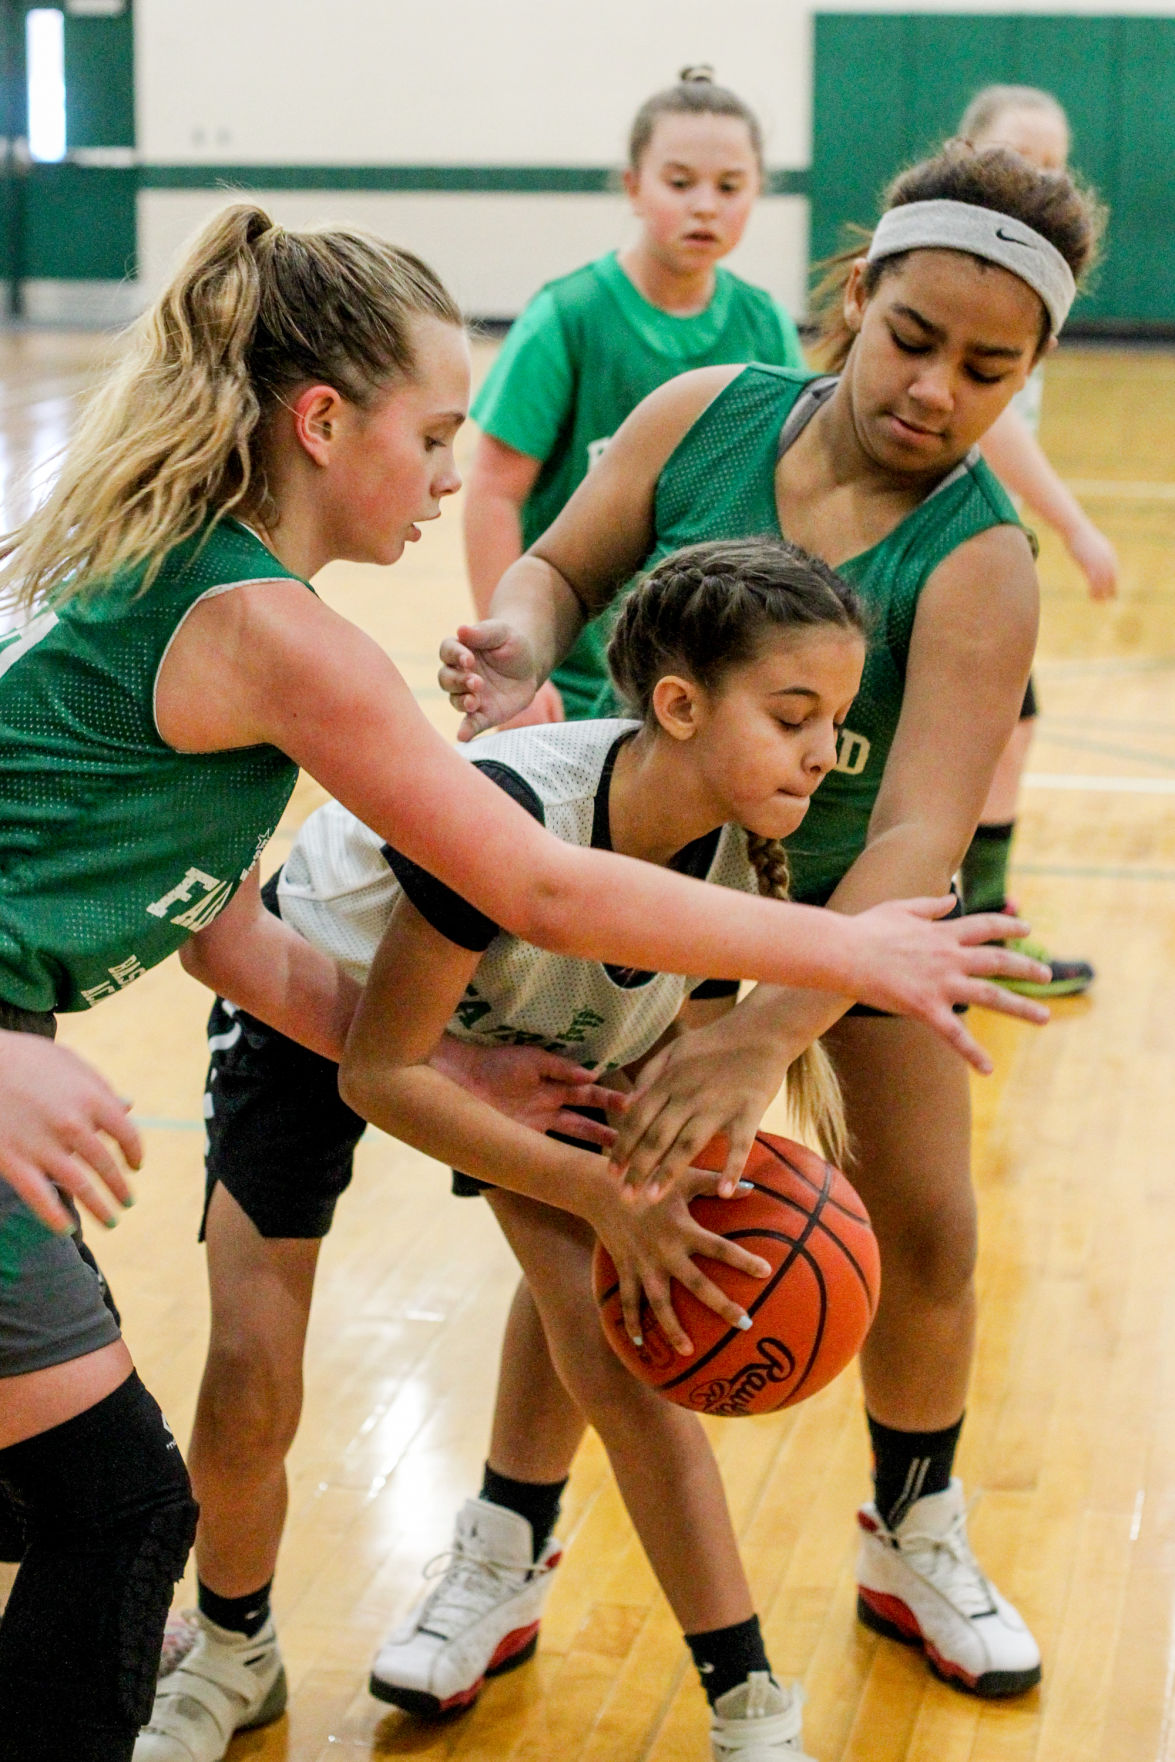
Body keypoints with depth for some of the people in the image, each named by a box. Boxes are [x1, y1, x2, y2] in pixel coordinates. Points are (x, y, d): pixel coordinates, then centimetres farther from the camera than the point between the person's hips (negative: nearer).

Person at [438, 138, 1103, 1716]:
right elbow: (566, 564, -5)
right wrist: (523, 644, -30)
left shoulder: (976, 564, -29)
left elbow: (919, 837, -40)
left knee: (928, 1229, 3)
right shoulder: (707, 415, -21)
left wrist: (765, 1036, -53)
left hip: (851, 897, 0)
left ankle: (915, 1545, 30)